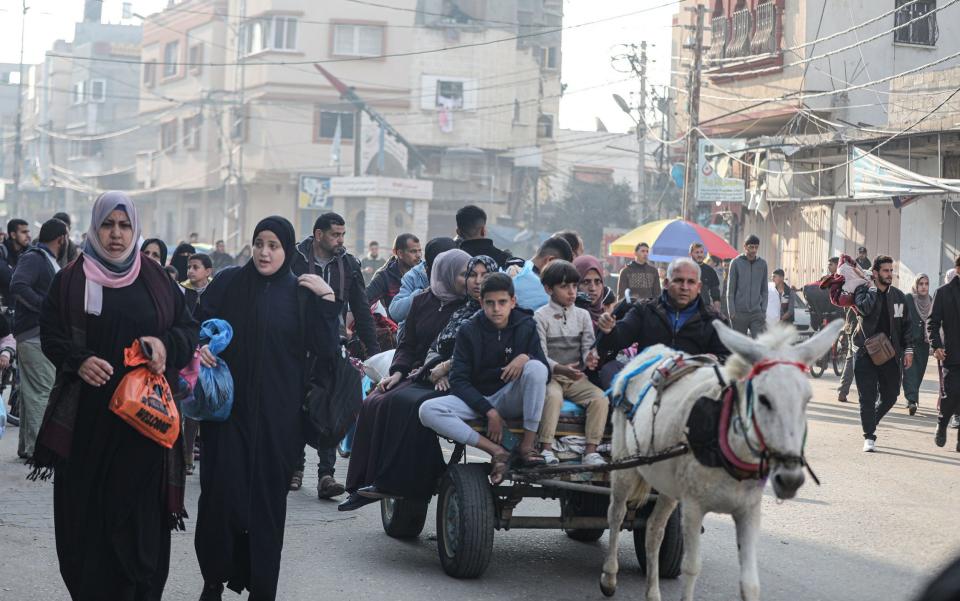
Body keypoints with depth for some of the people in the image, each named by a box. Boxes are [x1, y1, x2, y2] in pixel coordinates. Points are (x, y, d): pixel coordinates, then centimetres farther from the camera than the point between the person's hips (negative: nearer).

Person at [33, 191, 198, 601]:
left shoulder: (156, 280, 10)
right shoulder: (70, 280, 5)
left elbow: (189, 329, 10)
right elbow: (50, 334, 1)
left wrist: (166, 344, -13)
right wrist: (79, 361, -19)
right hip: (87, 417, -1)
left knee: (141, 511, -2)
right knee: (87, 509, 0)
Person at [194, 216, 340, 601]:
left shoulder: (302, 294, 3)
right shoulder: (228, 283, 3)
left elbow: (326, 351, -4)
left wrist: (327, 299, -12)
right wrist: (199, 346, -15)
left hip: (276, 415, 0)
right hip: (228, 407, 0)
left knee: (268, 497, 3)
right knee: (221, 493, -6)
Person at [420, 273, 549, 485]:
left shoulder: (526, 326, 1)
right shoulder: (469, 331, -2)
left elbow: (545, 373, -3)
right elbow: (458, 380, -7)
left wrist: (526, 357, -26)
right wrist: (489, 412, -19)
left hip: (512, 400, 0)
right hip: (477, 399, 0)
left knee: (536, 367, -31)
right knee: (428, 410, -27)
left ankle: (527, 445, -24)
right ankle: (495, 451, -28)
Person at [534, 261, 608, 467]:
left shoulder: (582, 315, 14)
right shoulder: (541, 316, 1)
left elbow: (588, 347, 5)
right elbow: (540, 356, -8)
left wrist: (589, 359, -22)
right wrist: (561, 369, -27)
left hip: (576, 378, 4)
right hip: (549, 376, -4)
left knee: (600, 398, -22)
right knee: (553, 396, -36)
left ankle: (590, 451, -24)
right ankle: (546, 449, -34)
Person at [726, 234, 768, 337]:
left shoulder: (762, 264, 9)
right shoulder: (736, 263, 0)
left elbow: (764, 290, 13)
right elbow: (730, 290, 0)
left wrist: (763, 309, 4)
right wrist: (731, 311, -7)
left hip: (757, 313, 2)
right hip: (739, 313, -2)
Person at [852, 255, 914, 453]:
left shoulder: (898, 296, 9)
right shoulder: (863, 290, -3)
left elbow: (906, 324, 13)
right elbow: (864, 308, -25)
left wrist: (908, 349, 6)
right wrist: (872, 289, -12)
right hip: (866, 353, -4)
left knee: (890, 396, 8)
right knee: (868, 397, -4)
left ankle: (871, 421, 34)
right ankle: (869, 437, 4)